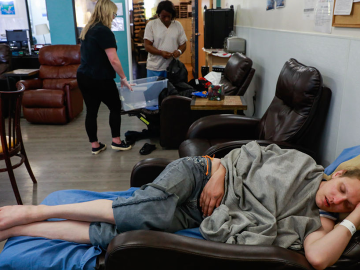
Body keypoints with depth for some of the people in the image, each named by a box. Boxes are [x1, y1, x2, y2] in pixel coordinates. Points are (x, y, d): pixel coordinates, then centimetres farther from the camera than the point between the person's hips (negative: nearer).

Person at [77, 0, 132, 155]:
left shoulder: (87, 29, 12)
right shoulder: (104, 31, -16)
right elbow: (113, 60, -21)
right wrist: (123, 79, -12)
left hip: (83, 77, 8)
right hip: (99, 79, -8)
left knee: (91, 111, 10)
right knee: (115, 107, 10)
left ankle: (95, 146, 18)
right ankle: (116, 142, 17)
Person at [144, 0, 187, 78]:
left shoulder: (178, 25, 6)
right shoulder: (151, 24, -1)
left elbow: (183, 44, 9)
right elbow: (147, 46, -5)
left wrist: (179, 51, -14)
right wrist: (161, 52, -21)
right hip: (155, 68, -2)